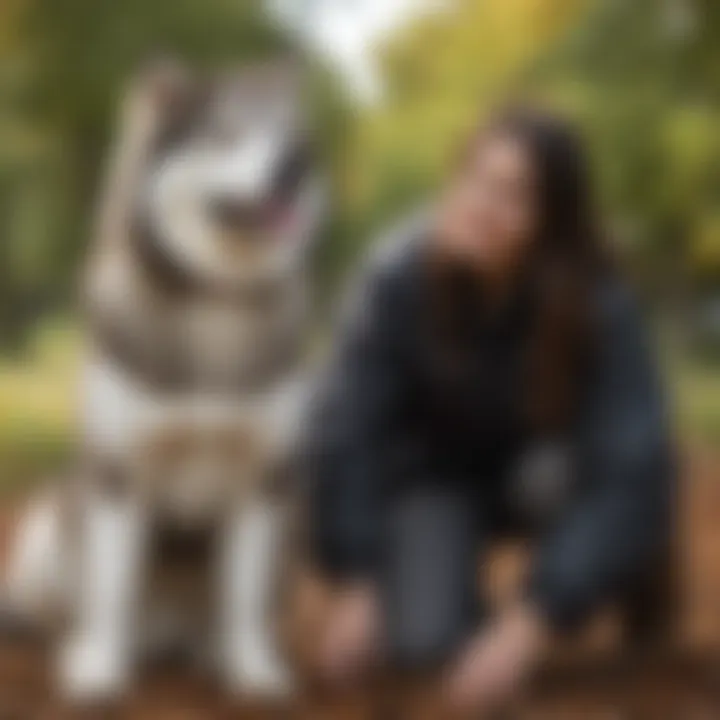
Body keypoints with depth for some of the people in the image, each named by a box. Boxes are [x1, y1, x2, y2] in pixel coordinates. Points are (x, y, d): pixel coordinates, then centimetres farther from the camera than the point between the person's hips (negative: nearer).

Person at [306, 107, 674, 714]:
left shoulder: (597, 303, -31)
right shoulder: (402, 279, -27)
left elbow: (632, 471, -37)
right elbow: (348, 430, -21)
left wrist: (531, 622, -42)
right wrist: (357, 584, -26)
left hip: (544, 464, 0)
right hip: (440, 471, 0)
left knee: (570, 470, -36)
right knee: (421, 638, -24)